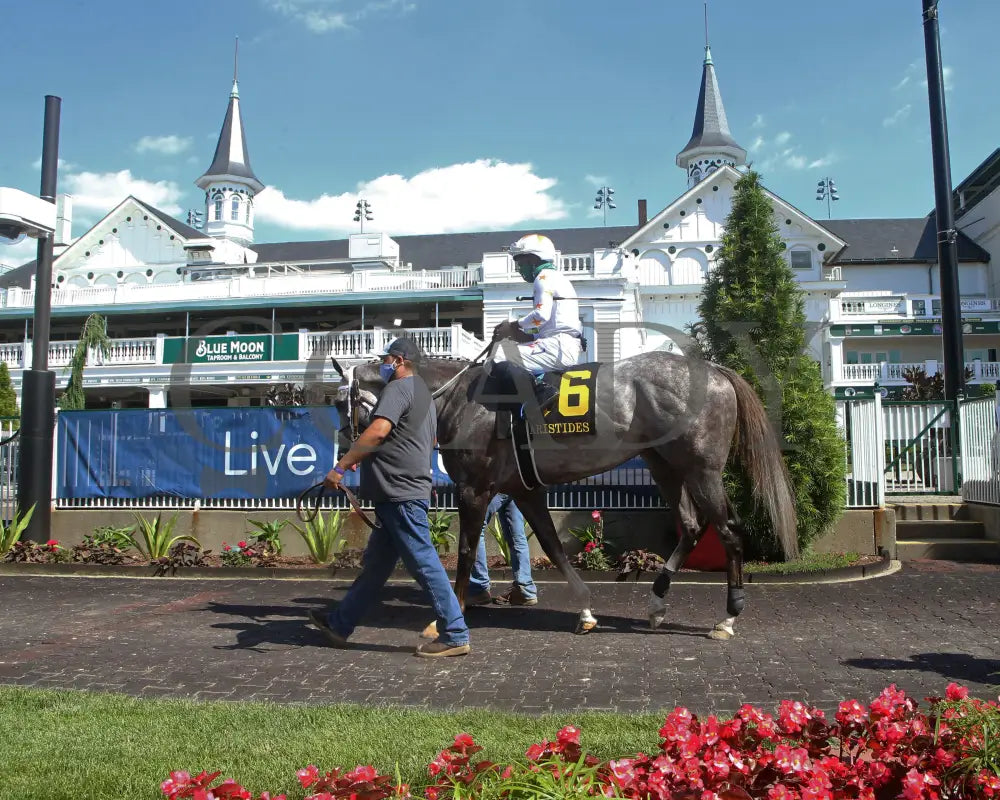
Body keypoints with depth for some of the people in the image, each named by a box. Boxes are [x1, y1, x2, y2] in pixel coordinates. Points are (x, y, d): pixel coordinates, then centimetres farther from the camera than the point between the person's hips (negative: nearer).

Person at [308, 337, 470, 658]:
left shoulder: (399, 388, -11)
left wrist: (340, 467, -26)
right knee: (375, 564, 16)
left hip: (400, 493, -11)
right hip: (403, 493, 11)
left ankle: (455, 636, 0)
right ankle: (339, 625, 27)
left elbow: (378, 431, -26)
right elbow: (432, 439, 30)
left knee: (424, 562, -6)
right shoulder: (423, 392, 20)